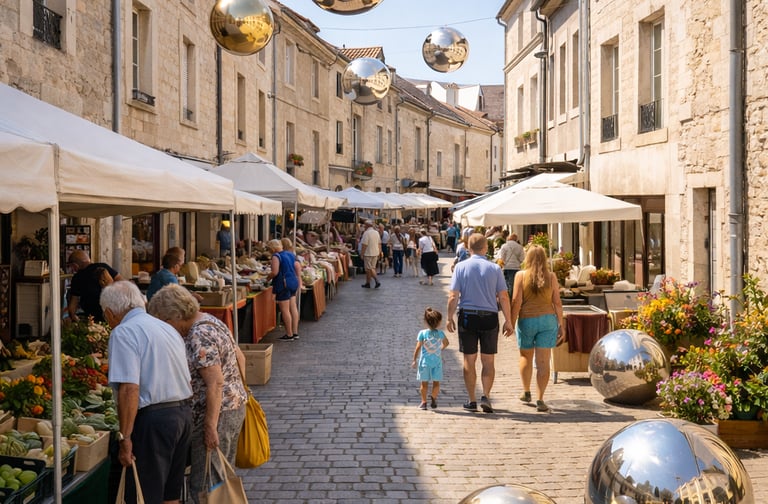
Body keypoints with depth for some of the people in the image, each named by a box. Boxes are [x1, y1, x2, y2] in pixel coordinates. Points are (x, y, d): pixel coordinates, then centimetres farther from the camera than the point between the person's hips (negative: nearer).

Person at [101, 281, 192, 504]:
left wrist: (125, 437, -18)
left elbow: (129, 389, -20)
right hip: (185, 412, 8)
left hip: (154, 418, -8)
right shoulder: (166, 327, 17)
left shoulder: (123, 332, -10)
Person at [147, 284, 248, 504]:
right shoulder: (210, 321, 10)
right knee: (223, 477, 17)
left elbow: (215, 383, -24)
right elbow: (239, 357, 18)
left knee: (203, 486, -5)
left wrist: (210, 426, -22)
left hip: (216, 412, -11)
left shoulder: (198, 337, -20)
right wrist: (238, 392, 25)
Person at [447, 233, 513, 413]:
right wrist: (508, 320, 6)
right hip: (489, 317, 0)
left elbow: (453, 296, -4)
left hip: (467, 317, 0)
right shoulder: (494, 268, -1)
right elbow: (503, 297, -2)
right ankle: (486, 396, -3)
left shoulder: (461, 267, -2)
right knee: (488, 361, 10)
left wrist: (450, 318, 6)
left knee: (469, 361, 9)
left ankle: (472, 401, 13)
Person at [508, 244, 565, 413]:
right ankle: (540, 400, -3)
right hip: (547, 319, 1)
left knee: (525, 356, 20)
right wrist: (561, 325, 9)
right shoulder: (551, 277, 1)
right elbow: (557, 303, 2)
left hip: (527, 320, 0)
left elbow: (516, 301, -8)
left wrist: (511, 322, -2)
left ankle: (526, 392, 32)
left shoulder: (521, 275, -4)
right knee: (543, 361, 0)